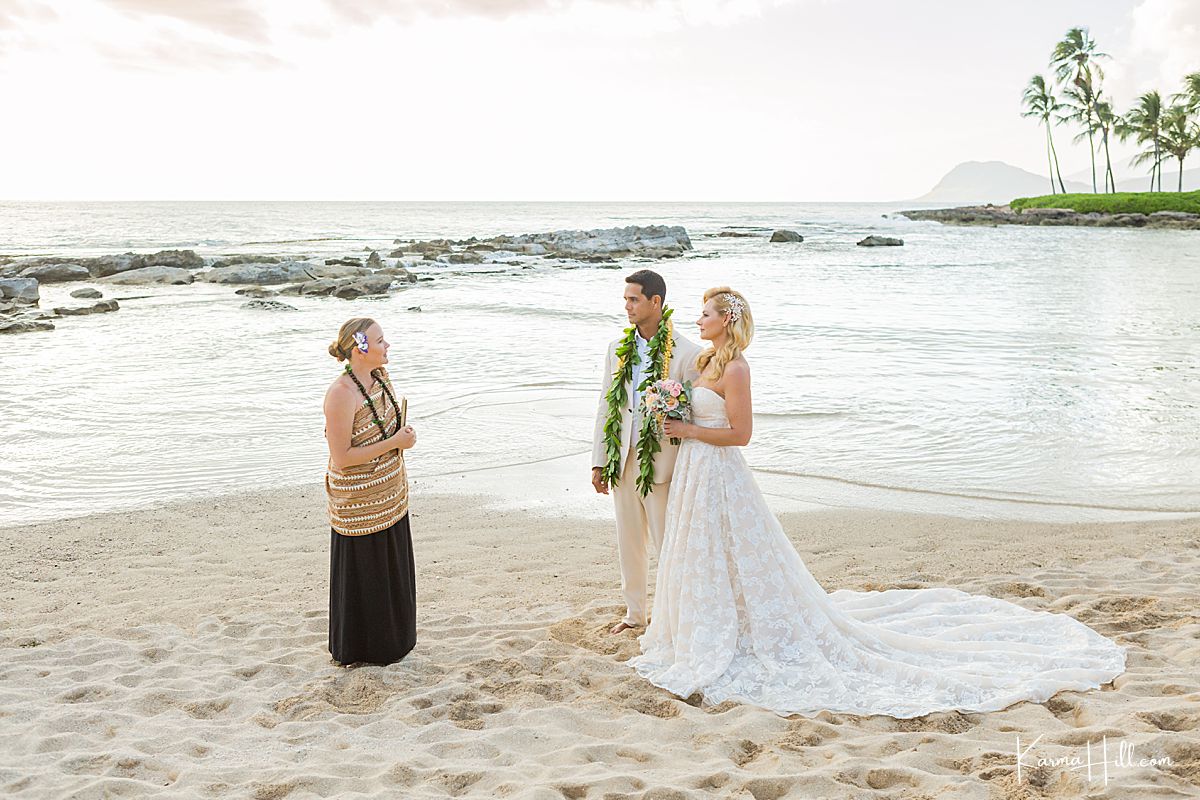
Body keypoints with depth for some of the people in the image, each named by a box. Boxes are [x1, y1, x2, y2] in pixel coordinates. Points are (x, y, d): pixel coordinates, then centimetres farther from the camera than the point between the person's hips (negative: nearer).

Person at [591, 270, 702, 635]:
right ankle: (634, 612, 33)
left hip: (660, 464, -5)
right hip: (621, 462, 5)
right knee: (628, 542, 16)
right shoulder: (618, 348, 5)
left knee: (666, 543, 4)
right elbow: (606, 406, 8)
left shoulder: (686, 353, -11)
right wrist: (599, 461, 7)